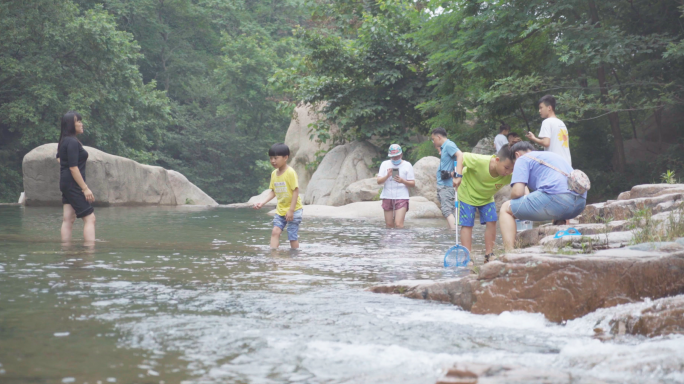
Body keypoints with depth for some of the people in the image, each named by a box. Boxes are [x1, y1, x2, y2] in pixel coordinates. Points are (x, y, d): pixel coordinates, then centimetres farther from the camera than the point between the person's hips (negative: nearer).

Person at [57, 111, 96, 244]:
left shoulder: (64, 141, 14)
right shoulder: (73, 142, -16)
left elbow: (59, 158, 32)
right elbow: (73, 168, -21)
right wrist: (85, 188, -20)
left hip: (65, 184, 10)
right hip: (73, 185, -10)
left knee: (68, 219, 8)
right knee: (89, 218, -10)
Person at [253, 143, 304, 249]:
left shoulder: (290, 172, -17)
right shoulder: (274, 173, 5)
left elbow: (296, 191, -17)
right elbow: (273, 191, 11)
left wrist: (291, 210, -20)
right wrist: (263, 203, -3)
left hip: (293, 210, -6)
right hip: (280, 209, 6)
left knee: (292, 236, -2)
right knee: (275, 231, -7)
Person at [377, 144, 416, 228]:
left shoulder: (407, 165, 3)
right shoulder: (385, 164, 9)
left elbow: (413, 183, 2)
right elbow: (379, 181, 2)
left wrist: (402, 181, -17)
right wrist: (387, 176, -17)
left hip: (401, 197, -3)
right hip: (387, 197, 3)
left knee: (399, 224, -15)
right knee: (389, 225, 4)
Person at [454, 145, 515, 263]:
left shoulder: (510, 176, -29)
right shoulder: (480, 161, -38)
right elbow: (462, 157, -23)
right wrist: (458, 176, -32)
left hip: (487, 197, 4)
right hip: (467, 195, -4)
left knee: (491, 222, -6)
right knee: (467, 224, -7)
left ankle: (489, 255, 5)